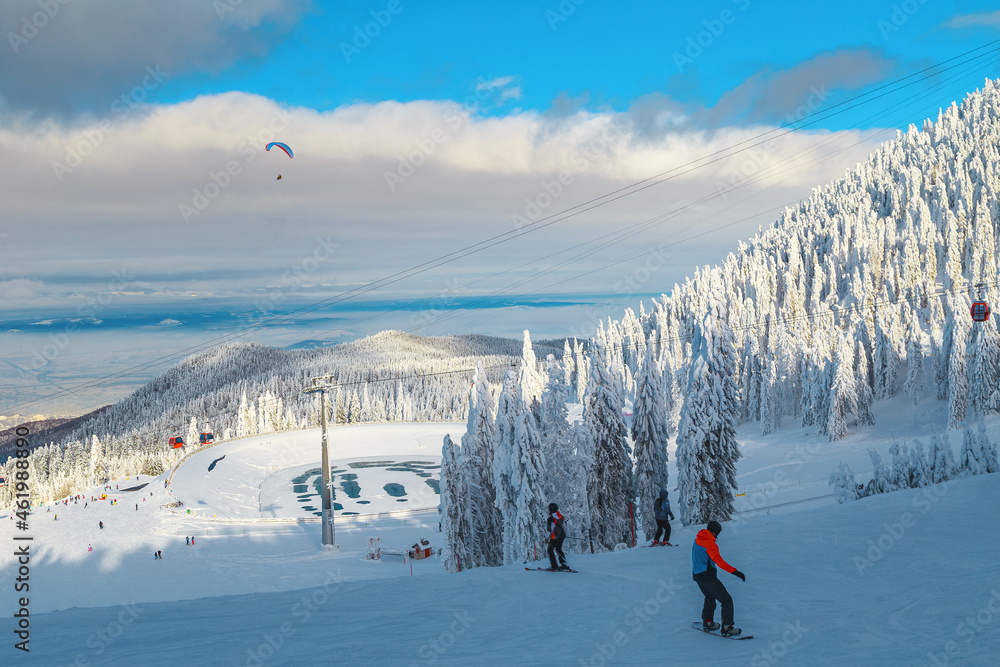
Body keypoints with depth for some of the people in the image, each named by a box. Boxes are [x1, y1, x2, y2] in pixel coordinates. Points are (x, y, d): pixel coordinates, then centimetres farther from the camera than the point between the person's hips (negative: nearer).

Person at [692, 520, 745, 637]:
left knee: (710, 598, 29)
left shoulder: (697, 540, 7)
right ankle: (727, 627, -9)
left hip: (697, 575, 9)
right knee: (727, 600, -4)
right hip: (708, 577, -9)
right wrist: (734, 571, -35)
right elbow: (718, 561, -30)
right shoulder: (710, 543, -19)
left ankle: (707, 622, 34)